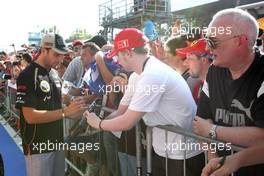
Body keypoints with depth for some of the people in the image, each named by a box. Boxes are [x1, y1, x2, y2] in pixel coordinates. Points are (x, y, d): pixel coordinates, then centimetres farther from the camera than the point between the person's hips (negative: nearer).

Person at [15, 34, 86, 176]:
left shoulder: (55, 74, 8)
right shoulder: (27, 76, -16)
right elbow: (30, 116, -23)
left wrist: (72, 111, -5)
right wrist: (65, 112, -26)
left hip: (57, 142, 7)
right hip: (38, 146, -7)